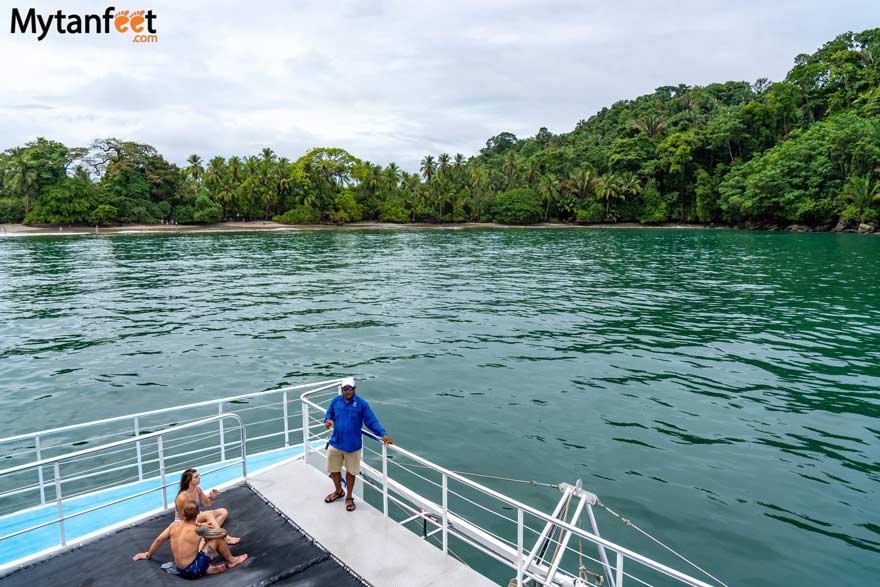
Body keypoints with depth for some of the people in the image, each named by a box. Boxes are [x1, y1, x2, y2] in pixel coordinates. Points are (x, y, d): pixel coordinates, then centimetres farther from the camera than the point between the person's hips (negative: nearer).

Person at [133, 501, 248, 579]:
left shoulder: (174, 525, -5)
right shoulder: (198, 530, -20)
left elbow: (158, 540, 7)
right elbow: (224, 533, -10)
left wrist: (147, 555, 26)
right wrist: (209, 529, 13)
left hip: (180, 570, 7)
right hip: (193, 571, -7)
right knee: (218, 538, 0)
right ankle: (231, 561, 19)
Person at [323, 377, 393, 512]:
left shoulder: (361, 404, -13)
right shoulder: (336, 401, -3)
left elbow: (371, 422, -14)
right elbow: (329, 415, 10)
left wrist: (383, 434, -25)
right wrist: (328, 421, -14)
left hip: (353, 445, -3)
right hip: (335, 443, 3)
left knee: (351, 472, 14)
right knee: (333, 470, 19)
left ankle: (349, 497, 36)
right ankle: (338, 491, 47)